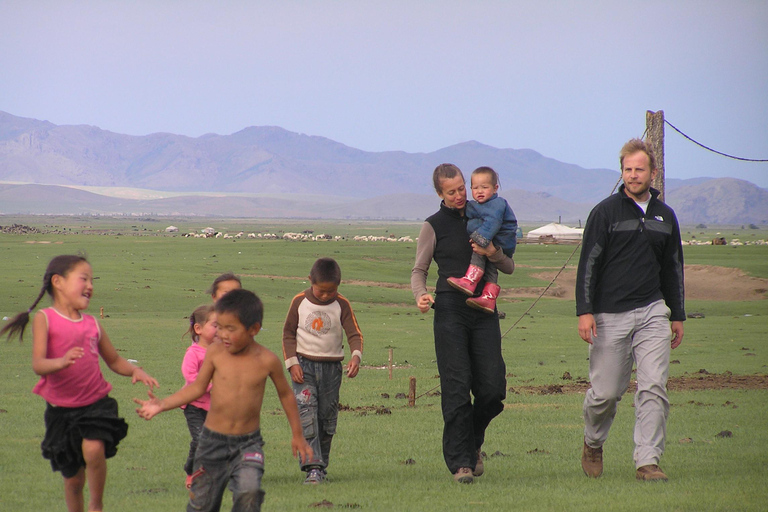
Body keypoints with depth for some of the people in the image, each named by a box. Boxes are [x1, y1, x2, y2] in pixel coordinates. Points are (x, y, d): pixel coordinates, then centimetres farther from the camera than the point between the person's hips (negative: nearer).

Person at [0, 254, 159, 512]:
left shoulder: (92, 324, 5)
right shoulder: (44, 319, -7)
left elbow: (114, 360, 19)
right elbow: (38, 364, -20)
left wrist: (135, 370, -2)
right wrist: (61, 362, -41)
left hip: (96, 403, 1)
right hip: (61, 409, -1)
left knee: (93, 450, -25)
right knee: (73, 479, 7)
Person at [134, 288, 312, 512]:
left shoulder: (267, 361, -9)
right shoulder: (215, 353, -7)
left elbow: (285, 395, 6)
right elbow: (197, 388, 2)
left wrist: (297, 435, 14)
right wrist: (161, 405, -9)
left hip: (248, 443, -1)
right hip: (213, 441, 1)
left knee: (248, 494, -23)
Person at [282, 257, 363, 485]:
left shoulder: (342, 305, -1)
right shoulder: (300, 302, -1)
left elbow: (354, 333, -5)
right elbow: (288, 333, 5)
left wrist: (356, 356, -24)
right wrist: (292, 362, -5)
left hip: (331, 367, 1)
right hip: (304, 364, -1)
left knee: (327, 417, 6)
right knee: (306, 413, -15)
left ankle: (321, 465, 18)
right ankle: (312, 467, -21)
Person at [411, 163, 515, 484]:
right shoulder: (434, 226, 8)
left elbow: (509, 268, 17)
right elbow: (419, 270, 10)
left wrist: (493, 254, -5)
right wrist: (421, 296, -11)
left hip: (484, 311, 3)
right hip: (450, 311, -3)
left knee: (492, 388, -3)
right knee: (457, 389, -10)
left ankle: (473, 444, 24)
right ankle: (460, 462, -5)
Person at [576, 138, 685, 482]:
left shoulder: (665, 216, 13)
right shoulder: (606, 212, -1)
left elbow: (673, 269, 22)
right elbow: (588, 264, -4)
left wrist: (677, 316, 19)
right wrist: (584, 311, -13)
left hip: (652, 312, 3)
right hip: (610, 315, -3)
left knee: (653, 388, -8)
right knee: (606, 391, 1)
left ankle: (648, 461, -6)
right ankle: (593, 444, 28)